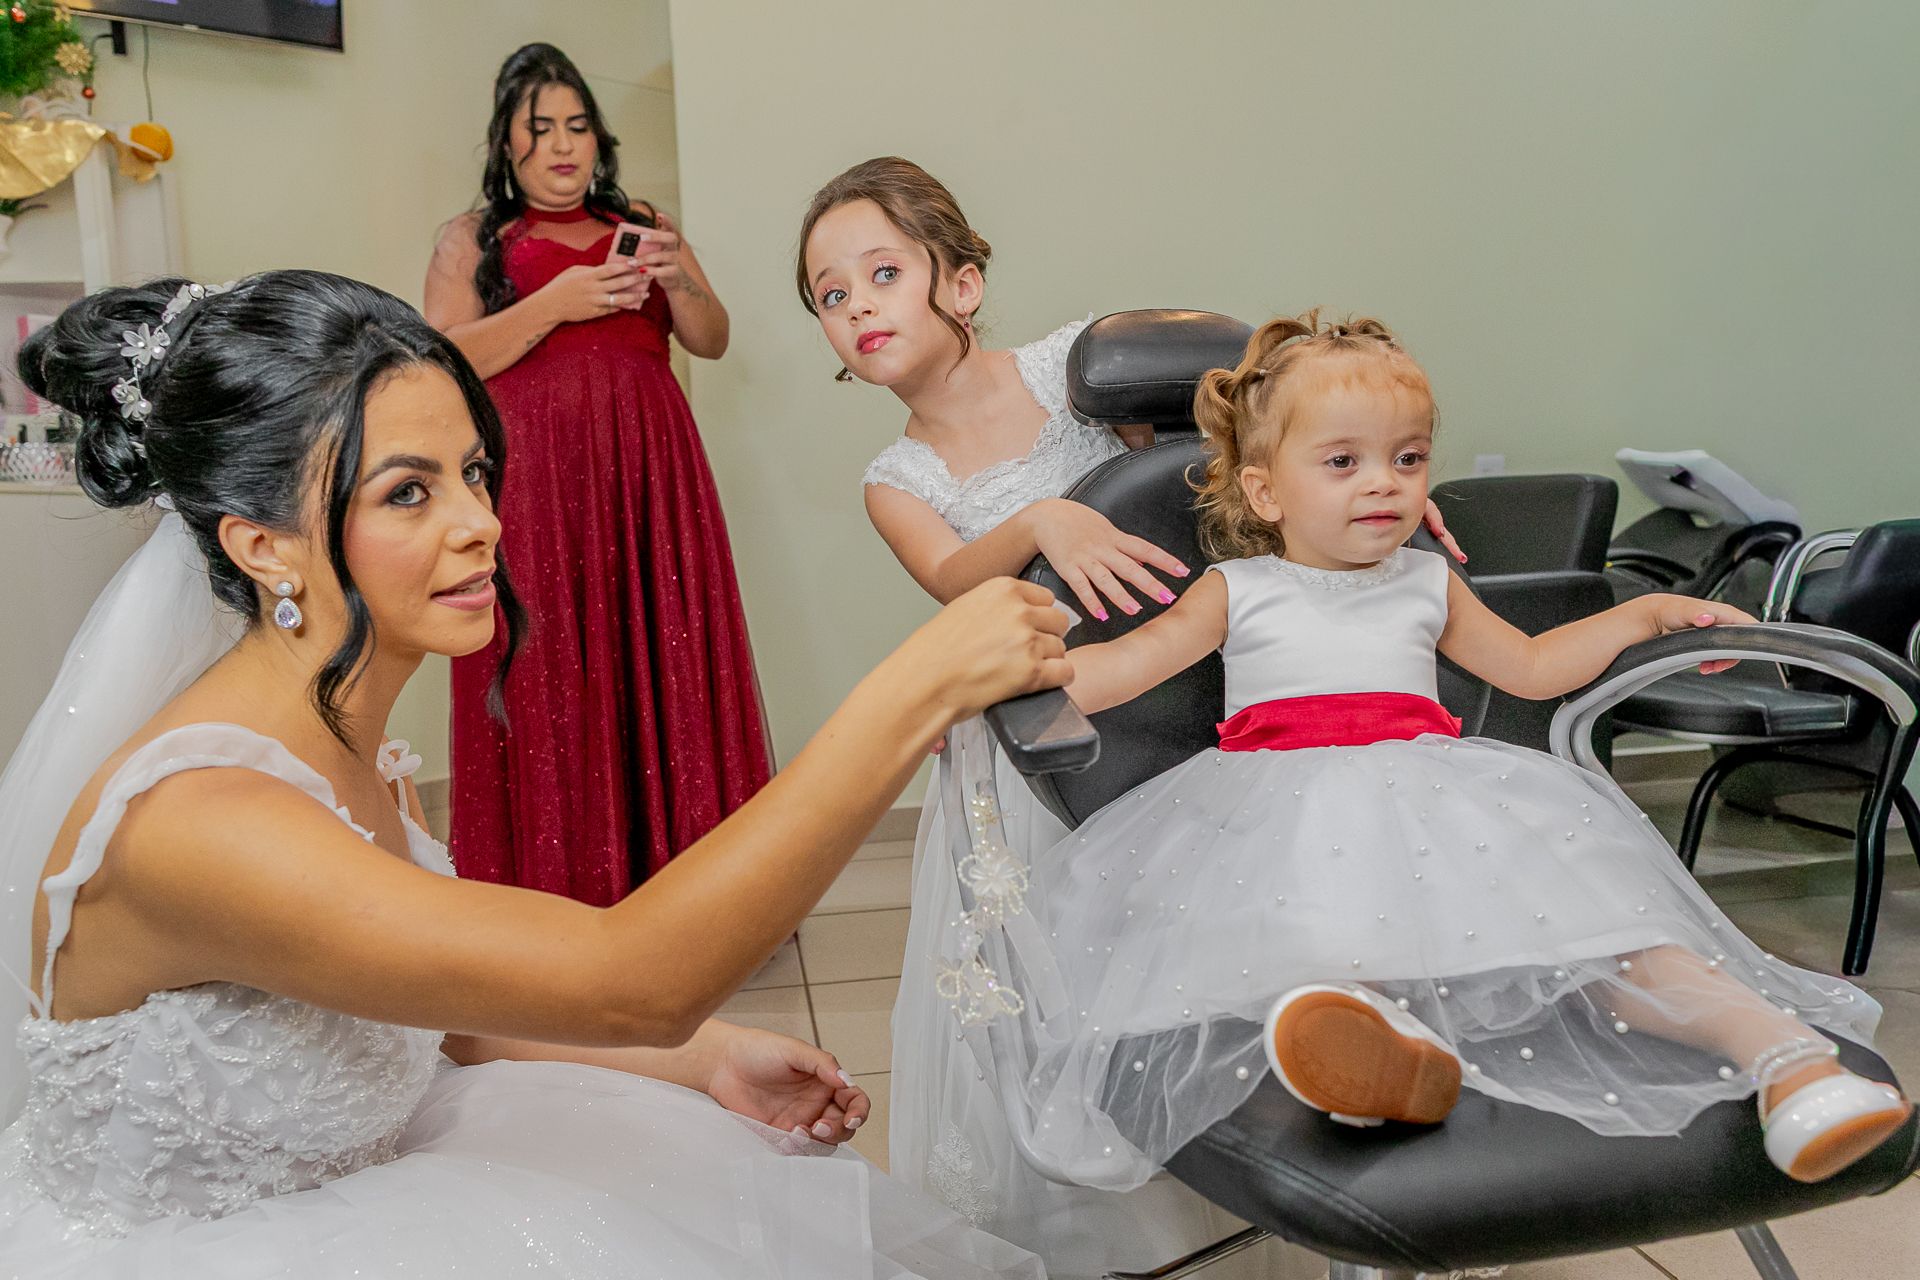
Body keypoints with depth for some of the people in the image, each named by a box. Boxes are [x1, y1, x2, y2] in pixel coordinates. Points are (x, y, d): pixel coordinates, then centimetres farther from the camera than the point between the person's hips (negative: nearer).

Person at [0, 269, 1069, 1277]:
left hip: (349, 1180, 7)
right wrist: (926, 686, -40)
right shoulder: (187, 819, -33)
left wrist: (707, 1059, -4)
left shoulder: (354, 739, -6)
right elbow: (629, 983, -39)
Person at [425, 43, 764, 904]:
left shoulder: (639, 223, 20)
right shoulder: (473, 240, 12)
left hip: (648, 476, 2)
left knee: (661, 660, -3)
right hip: (532, 485, -2)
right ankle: (561, 884, 2)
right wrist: (554, 304, -12)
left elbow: (712, 341, 13)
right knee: (549, 677, -6)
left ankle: (676, 863, 5)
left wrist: (678, 278, -7)